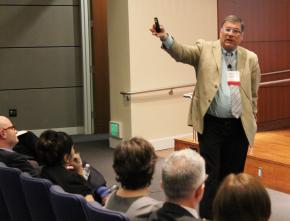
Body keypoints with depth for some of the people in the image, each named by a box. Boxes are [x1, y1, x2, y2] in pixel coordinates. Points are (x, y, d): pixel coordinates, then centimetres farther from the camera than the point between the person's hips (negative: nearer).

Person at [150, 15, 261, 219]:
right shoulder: (205, 49, 0)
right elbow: (182, 52, -17)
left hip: (239, 127, 3)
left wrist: (251, 121, 15)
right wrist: (166, 38, -36)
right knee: (210, 174, -2)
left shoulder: (250, 58, 6)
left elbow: (253, 94, 14)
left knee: (233, 175, 11)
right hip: (211, 124, -2)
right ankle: (207, 215, 4)